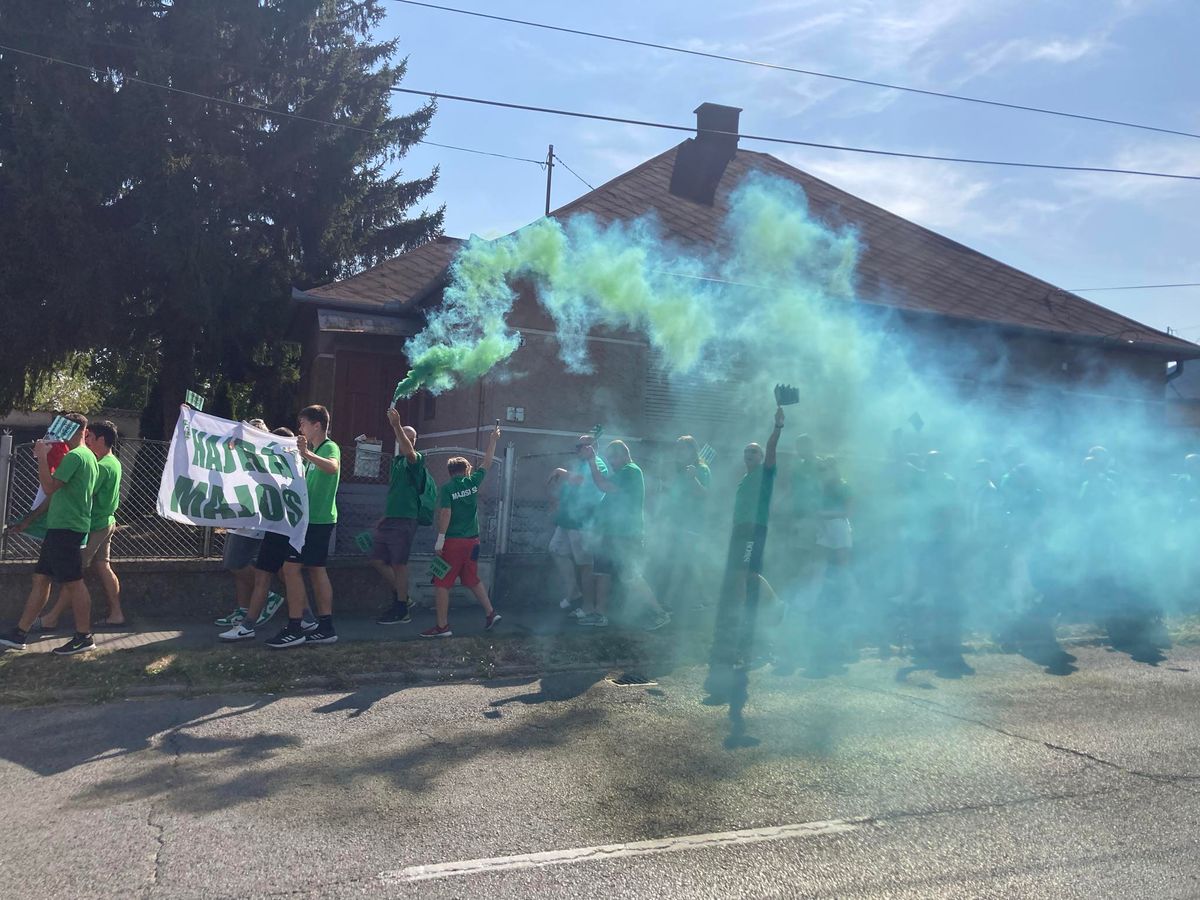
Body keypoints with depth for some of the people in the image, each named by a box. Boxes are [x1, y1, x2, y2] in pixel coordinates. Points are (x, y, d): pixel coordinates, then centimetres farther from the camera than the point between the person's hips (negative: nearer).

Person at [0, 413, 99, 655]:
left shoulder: (75, 456, -14)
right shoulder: (88, 456, 18)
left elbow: (49, 487, -17)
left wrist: (42, 456, -10)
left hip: (66, 528, -11)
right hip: (60, 526, 11)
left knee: (73, 582, -5)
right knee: (41, 578, 12)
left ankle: (84, 637, 1)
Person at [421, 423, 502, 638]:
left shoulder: (446, 488, -7)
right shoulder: (472, 482, 5)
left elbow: (445, 513, -15)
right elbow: (487, 462, 17)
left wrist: (440, 539, -13)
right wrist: (493, 440, 28)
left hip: (452, 541, -5)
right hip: (472, 540, 5)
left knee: (442, 584, 0)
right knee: (473, 580, 21)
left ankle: (442, 626, -1)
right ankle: (490, 612, 19)